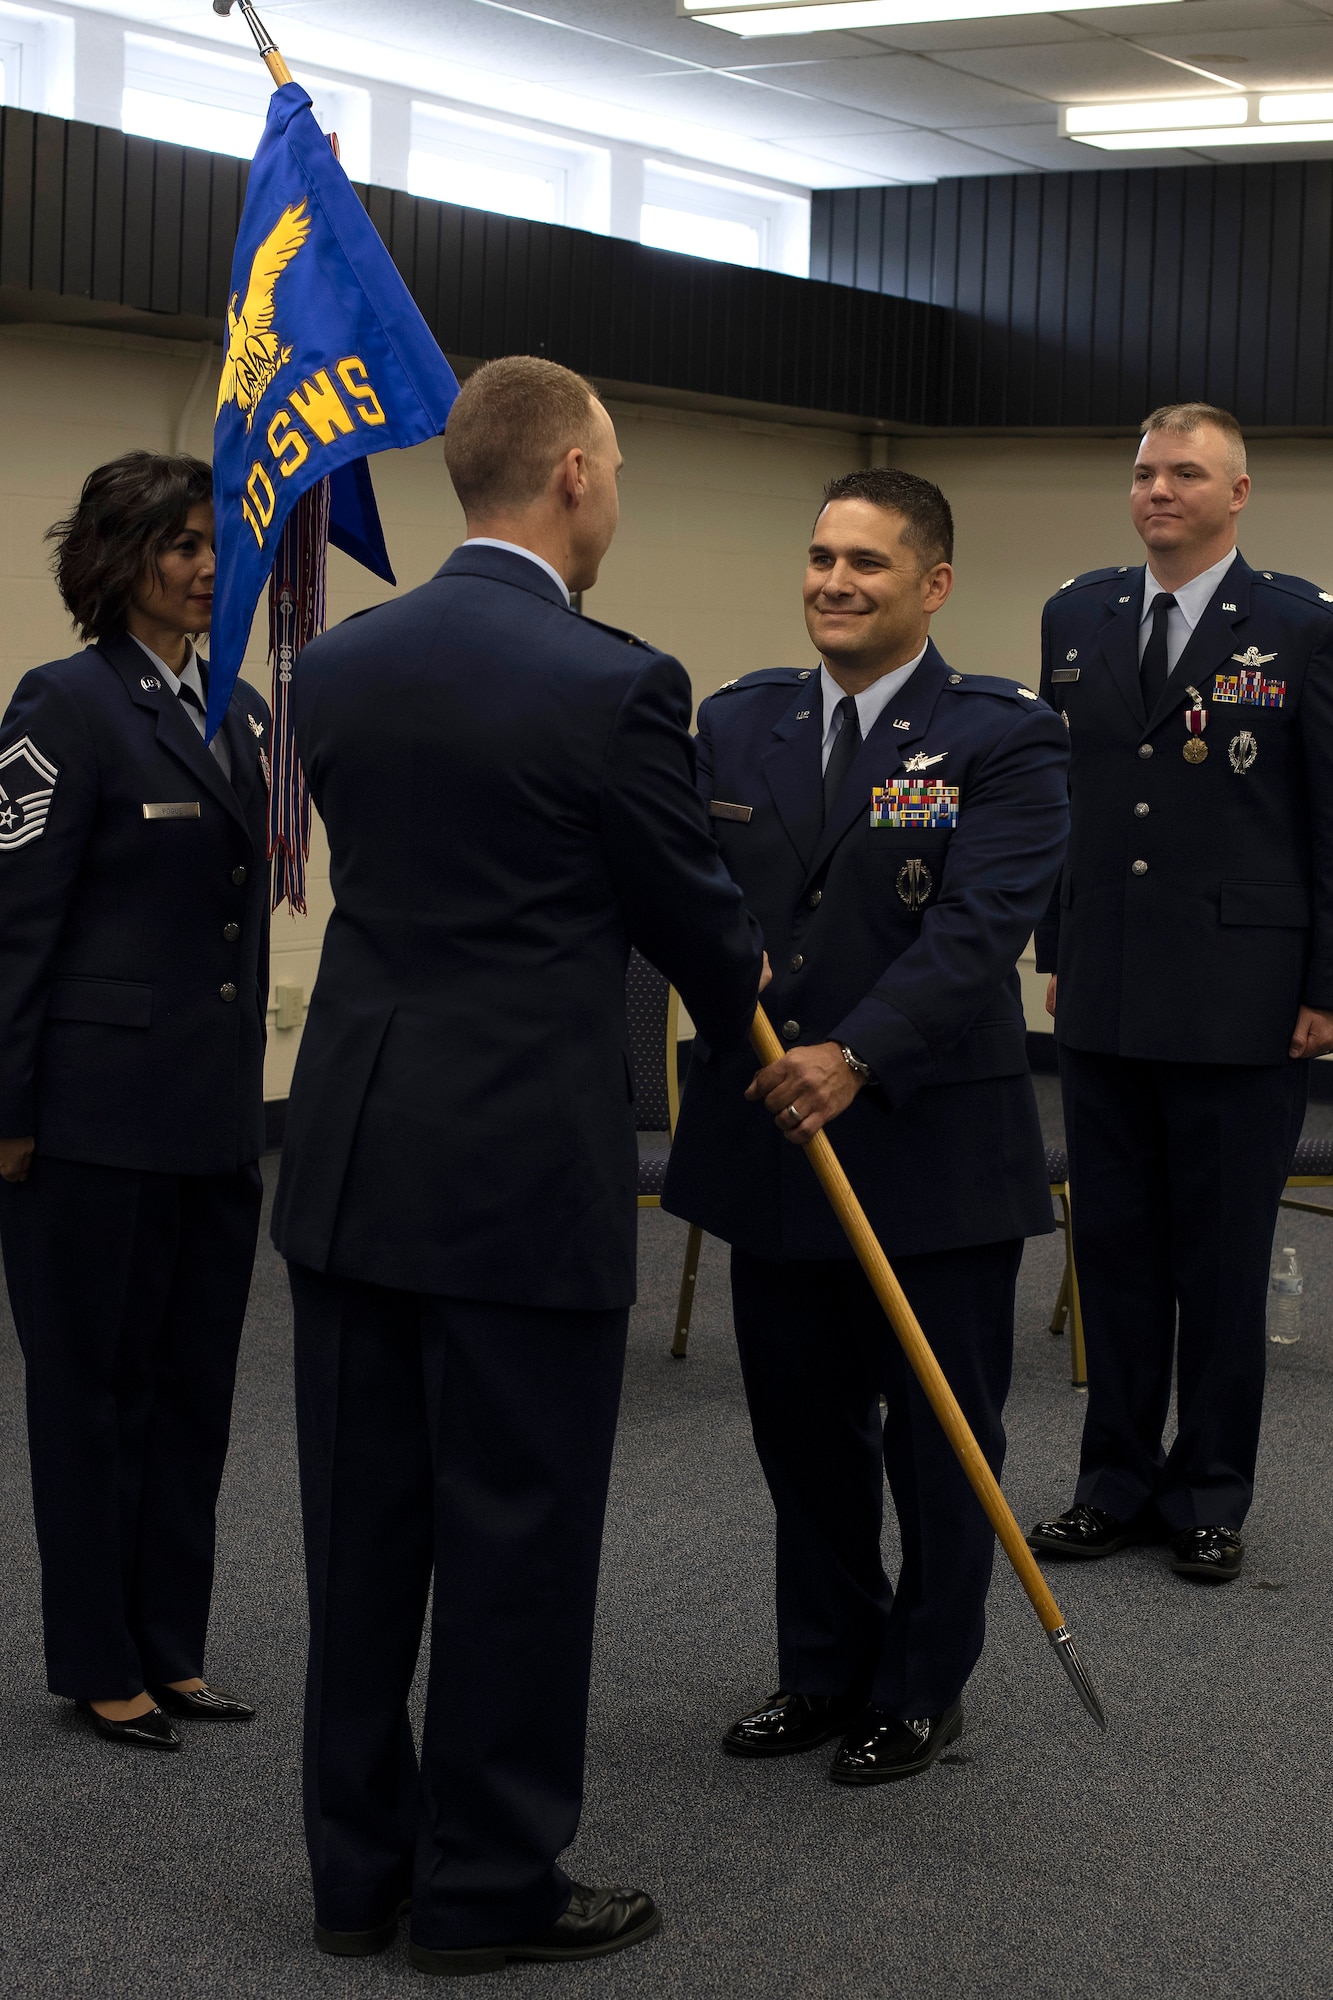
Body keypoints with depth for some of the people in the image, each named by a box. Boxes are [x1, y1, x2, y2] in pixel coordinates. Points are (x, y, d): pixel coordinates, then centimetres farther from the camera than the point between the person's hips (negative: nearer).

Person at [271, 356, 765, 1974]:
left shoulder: (338, 663, 6)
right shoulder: (616, 685, -13)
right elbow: (694, 909, -2)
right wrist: (743, 1015, 23)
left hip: (350, 1160, 7)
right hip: (525, 1175, -6)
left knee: (363, 1526, 14)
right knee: (517, 1534, 6)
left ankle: (360, 1869, 25)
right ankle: (491, 1886, 17)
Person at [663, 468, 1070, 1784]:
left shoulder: (1004, 740, -7)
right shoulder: (738, 723, 8)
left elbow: (977, 929, -19)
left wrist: (856, 1057, -31)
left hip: (934, 1147, -4)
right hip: (769, 1143, 4)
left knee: (938, 1437, 9)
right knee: (801, 1426, 15)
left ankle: (921, 1692, 25)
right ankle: (825, 1672, 32)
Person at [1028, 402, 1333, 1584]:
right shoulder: (1077, 620, 9)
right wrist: (1056, 950, 11)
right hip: (1105, 999, 4)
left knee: (1223, 1263, 5)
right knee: (1114, 1251, 10)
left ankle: (1211, 1497, 17)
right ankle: (1118, 1485, 22)